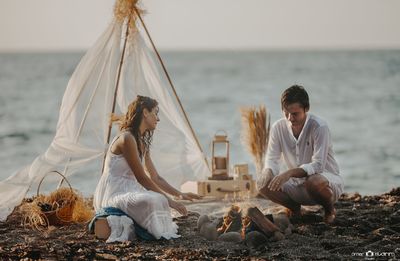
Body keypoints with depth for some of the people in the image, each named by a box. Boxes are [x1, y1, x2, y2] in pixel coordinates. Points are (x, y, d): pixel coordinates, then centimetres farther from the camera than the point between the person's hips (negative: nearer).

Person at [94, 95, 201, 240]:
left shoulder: (142, 143, 16)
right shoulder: (126, 139, -15)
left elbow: (156, 178, 20)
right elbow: (141, 178, -16)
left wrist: (180, 194, 12)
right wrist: (169, 200, -14)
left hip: (127, 192, 10)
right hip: (112, 194, -10)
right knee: (153, 201, -32)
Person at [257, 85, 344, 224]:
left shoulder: (319, 127, -22)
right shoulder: (278, 128, -7)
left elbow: (318, 165, -28)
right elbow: (272, 159, -3)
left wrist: (290, 173, -43)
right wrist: (267, 171, -29)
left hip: (328, 180, -4)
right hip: (298, 184, 4)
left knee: (314, 182, -40)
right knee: (263, 183, -19)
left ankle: (329, 210, -5)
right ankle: (294, 209, 7)